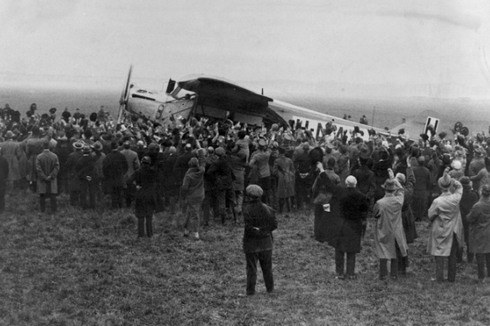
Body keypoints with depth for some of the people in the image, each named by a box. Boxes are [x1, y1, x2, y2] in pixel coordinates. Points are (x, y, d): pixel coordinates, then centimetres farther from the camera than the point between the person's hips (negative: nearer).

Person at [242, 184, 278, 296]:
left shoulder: (247, 209, -15)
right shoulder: (267, 209, -1)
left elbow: (248, 227, -21)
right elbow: (274, 224, -3)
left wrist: (257, 230, -6)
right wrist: (263, 230, 0)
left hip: (251, 244, -4)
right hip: (266, 243, 4)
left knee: (251, 268, 4)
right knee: (267, 267, 17)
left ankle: (250, 291, 6)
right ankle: (270, 288, 25)